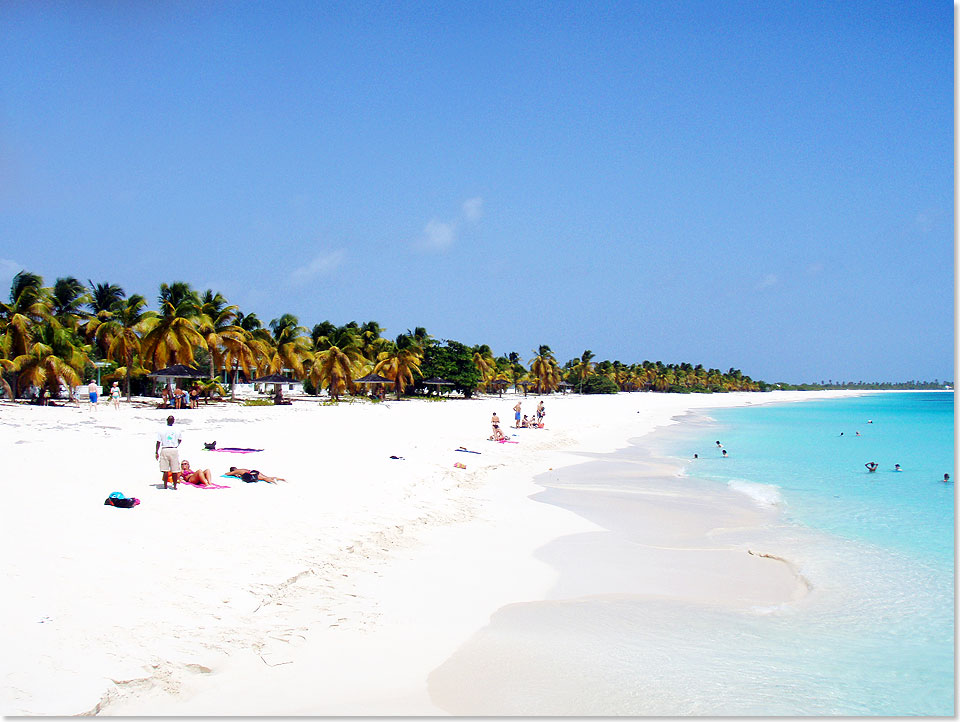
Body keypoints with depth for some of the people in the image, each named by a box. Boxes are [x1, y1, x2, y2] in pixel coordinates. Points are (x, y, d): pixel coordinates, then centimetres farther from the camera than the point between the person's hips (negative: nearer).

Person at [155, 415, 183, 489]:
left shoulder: (161, 430, -4)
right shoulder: (177, 430, 1)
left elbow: (158, 442, -3)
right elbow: (180, 440, 17)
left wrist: (157, 452, 4)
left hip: (164, 450, -1)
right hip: (174, 450, 1)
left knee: (165, 470, 2)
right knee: (175, 470, 5)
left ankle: (165, 486, 3)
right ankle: (175, 486, 8)